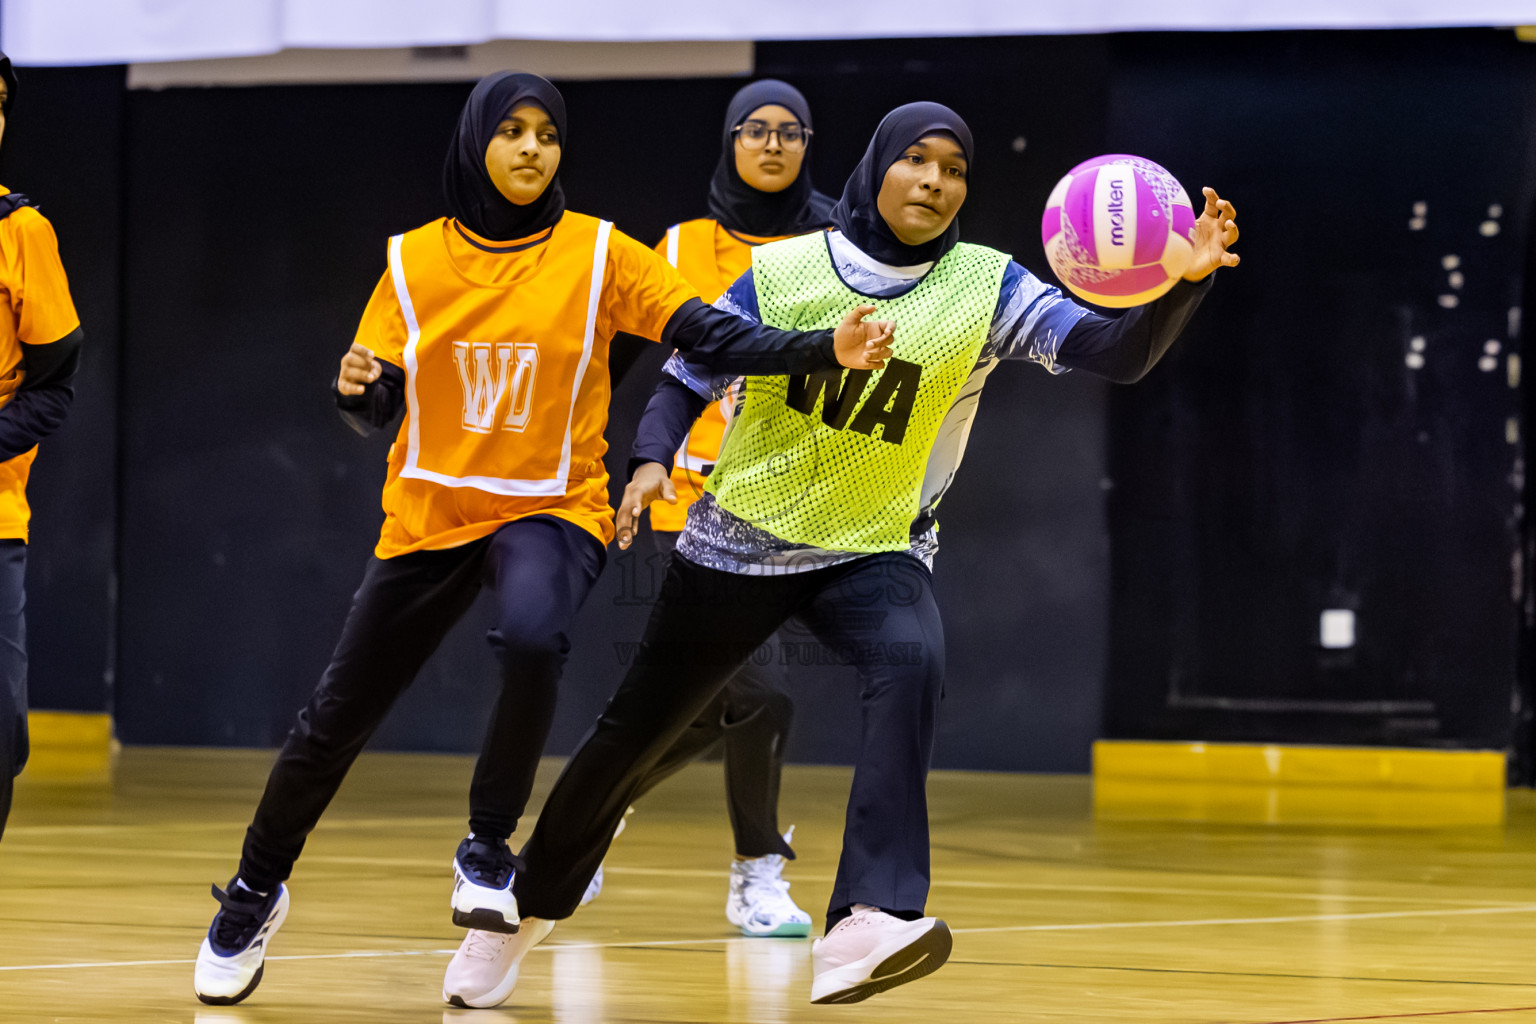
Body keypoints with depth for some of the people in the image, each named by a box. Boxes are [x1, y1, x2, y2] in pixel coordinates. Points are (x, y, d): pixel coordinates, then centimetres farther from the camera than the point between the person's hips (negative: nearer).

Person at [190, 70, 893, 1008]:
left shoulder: (599, 255, -5)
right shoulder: (416, 260, 1)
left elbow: (711, 338, -11)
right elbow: (380, 404, 3)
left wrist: (827, 349, -24)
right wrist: (357, 386, -20)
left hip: (553, 509, -2)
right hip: (430, 514, 2)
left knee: (533, 638, -35)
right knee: (337, 719, 5)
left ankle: (488, 850, -13)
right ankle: (255, 895, 30)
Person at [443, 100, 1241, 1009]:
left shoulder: (985, 289, -9)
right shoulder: (784, 272, -8)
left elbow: (1117, 354, -21)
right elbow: (687, 380, 0)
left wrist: (1184, 281, -39)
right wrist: (653, 461, -20)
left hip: (876, 552, -1)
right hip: (740, 543, 1)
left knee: (912, 661, -34)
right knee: (634, 733, 8)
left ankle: (871, 920, -45)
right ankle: (530, 906, 34)